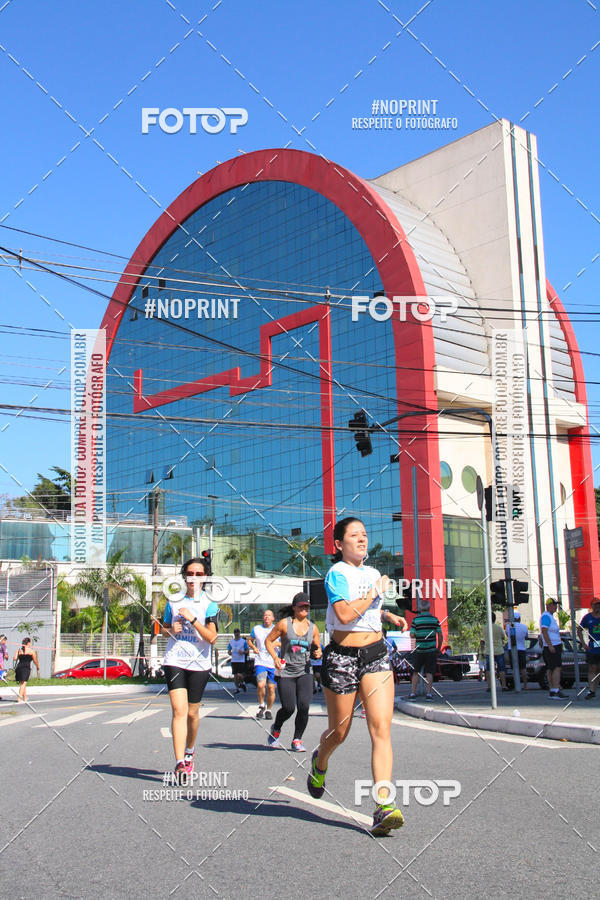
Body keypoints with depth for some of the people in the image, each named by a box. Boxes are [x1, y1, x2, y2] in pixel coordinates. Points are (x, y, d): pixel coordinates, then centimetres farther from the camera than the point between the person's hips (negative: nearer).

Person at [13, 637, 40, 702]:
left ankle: (25, 698, 23)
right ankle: (19, 698, -21)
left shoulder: (19, 650, 13)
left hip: (19, 667, 5)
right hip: (26, 667, -5)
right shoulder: (31, 650, 2)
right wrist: (38, 667, 24)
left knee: (21, 683, 16)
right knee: (23, 683, -8)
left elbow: (15, 658, 2)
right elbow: (35, 661, 7)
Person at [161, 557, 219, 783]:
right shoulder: (174, 601, 8)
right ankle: (180, 764, -16)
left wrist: (192, 619, -18)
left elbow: (211, 637, -10)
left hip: (199, 664, -1)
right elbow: (164, 629, 20)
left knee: (192, 713, 10)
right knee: (179, 710, -13)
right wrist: (171, 630, -2)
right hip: (174, 661, 1)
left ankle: (189, 751, 37)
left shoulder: (209, 604, -1)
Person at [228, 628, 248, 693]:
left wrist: (243, 652, -18)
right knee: (235, 675, 5)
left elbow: (247, 651, 2)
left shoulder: (243, 641, 0)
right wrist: (230, 652, -7)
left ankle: (242, 683, 16)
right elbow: (229, 650, 15)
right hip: (233, 660, 4)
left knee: (239, 675, -13)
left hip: (241, 660, -4)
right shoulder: (231, 641, 10)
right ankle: (237, 688, 18)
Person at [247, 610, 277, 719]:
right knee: (260, 685, -20)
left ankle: (268, 710, 23)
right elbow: (249, 640, 20)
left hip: (273, 664, 1)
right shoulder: (256, 629, 7)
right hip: (260, 662, -1)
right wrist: (253, 647, 0)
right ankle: (261, 705, 6)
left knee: (271, 688, 1)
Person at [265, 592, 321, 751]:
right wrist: (275, 658, -11)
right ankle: (276, 729, 26)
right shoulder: (285, 623, -2)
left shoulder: (312, 628, 8)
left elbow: (317, 648, 18)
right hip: (286, 671, -2)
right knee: (288, 708, -7)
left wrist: (318, 653, -6)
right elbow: (268, 640, 4)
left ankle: (297, 740, 8)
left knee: (304, 707, -12)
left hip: (305, 672, 3)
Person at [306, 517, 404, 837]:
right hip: (342, 658, -5)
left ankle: (383, 805, -17)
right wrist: (375, 592, -14)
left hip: (376, 656, 5)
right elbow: (345, 613, -23)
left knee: (381, 728, -12)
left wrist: (387, 614, 22)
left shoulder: (372, 572, 15)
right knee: (339, 732, 10)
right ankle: (319, 762, 45)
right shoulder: (336, 574, -8)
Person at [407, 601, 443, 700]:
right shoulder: (435, 619, -1)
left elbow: (412, 635, -7)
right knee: (429, 673, 5)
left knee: (416, 672, 10)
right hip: (431, 650, 1)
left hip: (419, 650, -1)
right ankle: (428, 694, -1)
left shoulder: (416, 619, -5)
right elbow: (440, 635, -1)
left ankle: (413, 693, 7)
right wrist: (439, 648, 11)